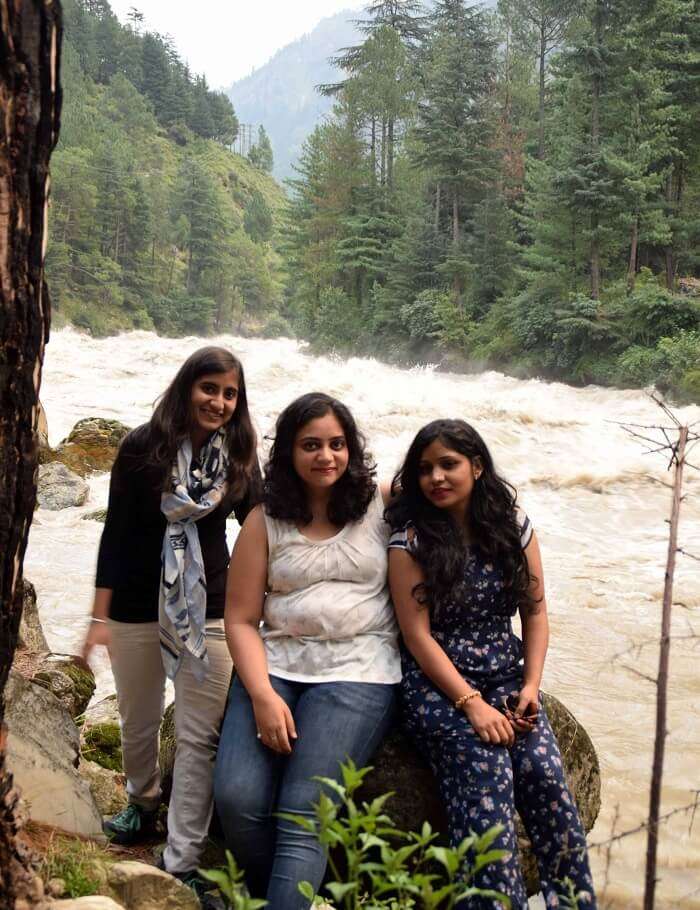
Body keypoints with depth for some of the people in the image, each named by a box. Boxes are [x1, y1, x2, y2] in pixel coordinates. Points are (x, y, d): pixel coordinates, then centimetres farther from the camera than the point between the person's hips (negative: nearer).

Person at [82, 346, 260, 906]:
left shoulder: (239, 457, 0)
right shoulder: (143, 447, -7)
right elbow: (116, 534, -6)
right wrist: (100, 617, -9)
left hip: (208, 609, 1)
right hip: (137, 607, -1)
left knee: (200, 735, -2)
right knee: (139, 722, 16)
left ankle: (182, 862, 7)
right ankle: (143, 803, 44)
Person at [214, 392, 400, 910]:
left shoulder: (385, 504, 4)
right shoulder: (265, 522, 7)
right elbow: (241, 620, 3)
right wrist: (263, 696, -9)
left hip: (359, 671, -2)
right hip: (275, 666, 2)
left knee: (302, 814, -20)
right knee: (237, 799, -16)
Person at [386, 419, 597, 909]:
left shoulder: (514, 528, 8)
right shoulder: (411, 540, -3)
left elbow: (536, 614, 11)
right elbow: (418, 635, -8)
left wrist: (531, 685, -4)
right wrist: (471, 703, -16)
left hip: (508, 676, 3)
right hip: (438, 682, -3)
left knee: (545, 775, -19)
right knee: (487, 778, -25)